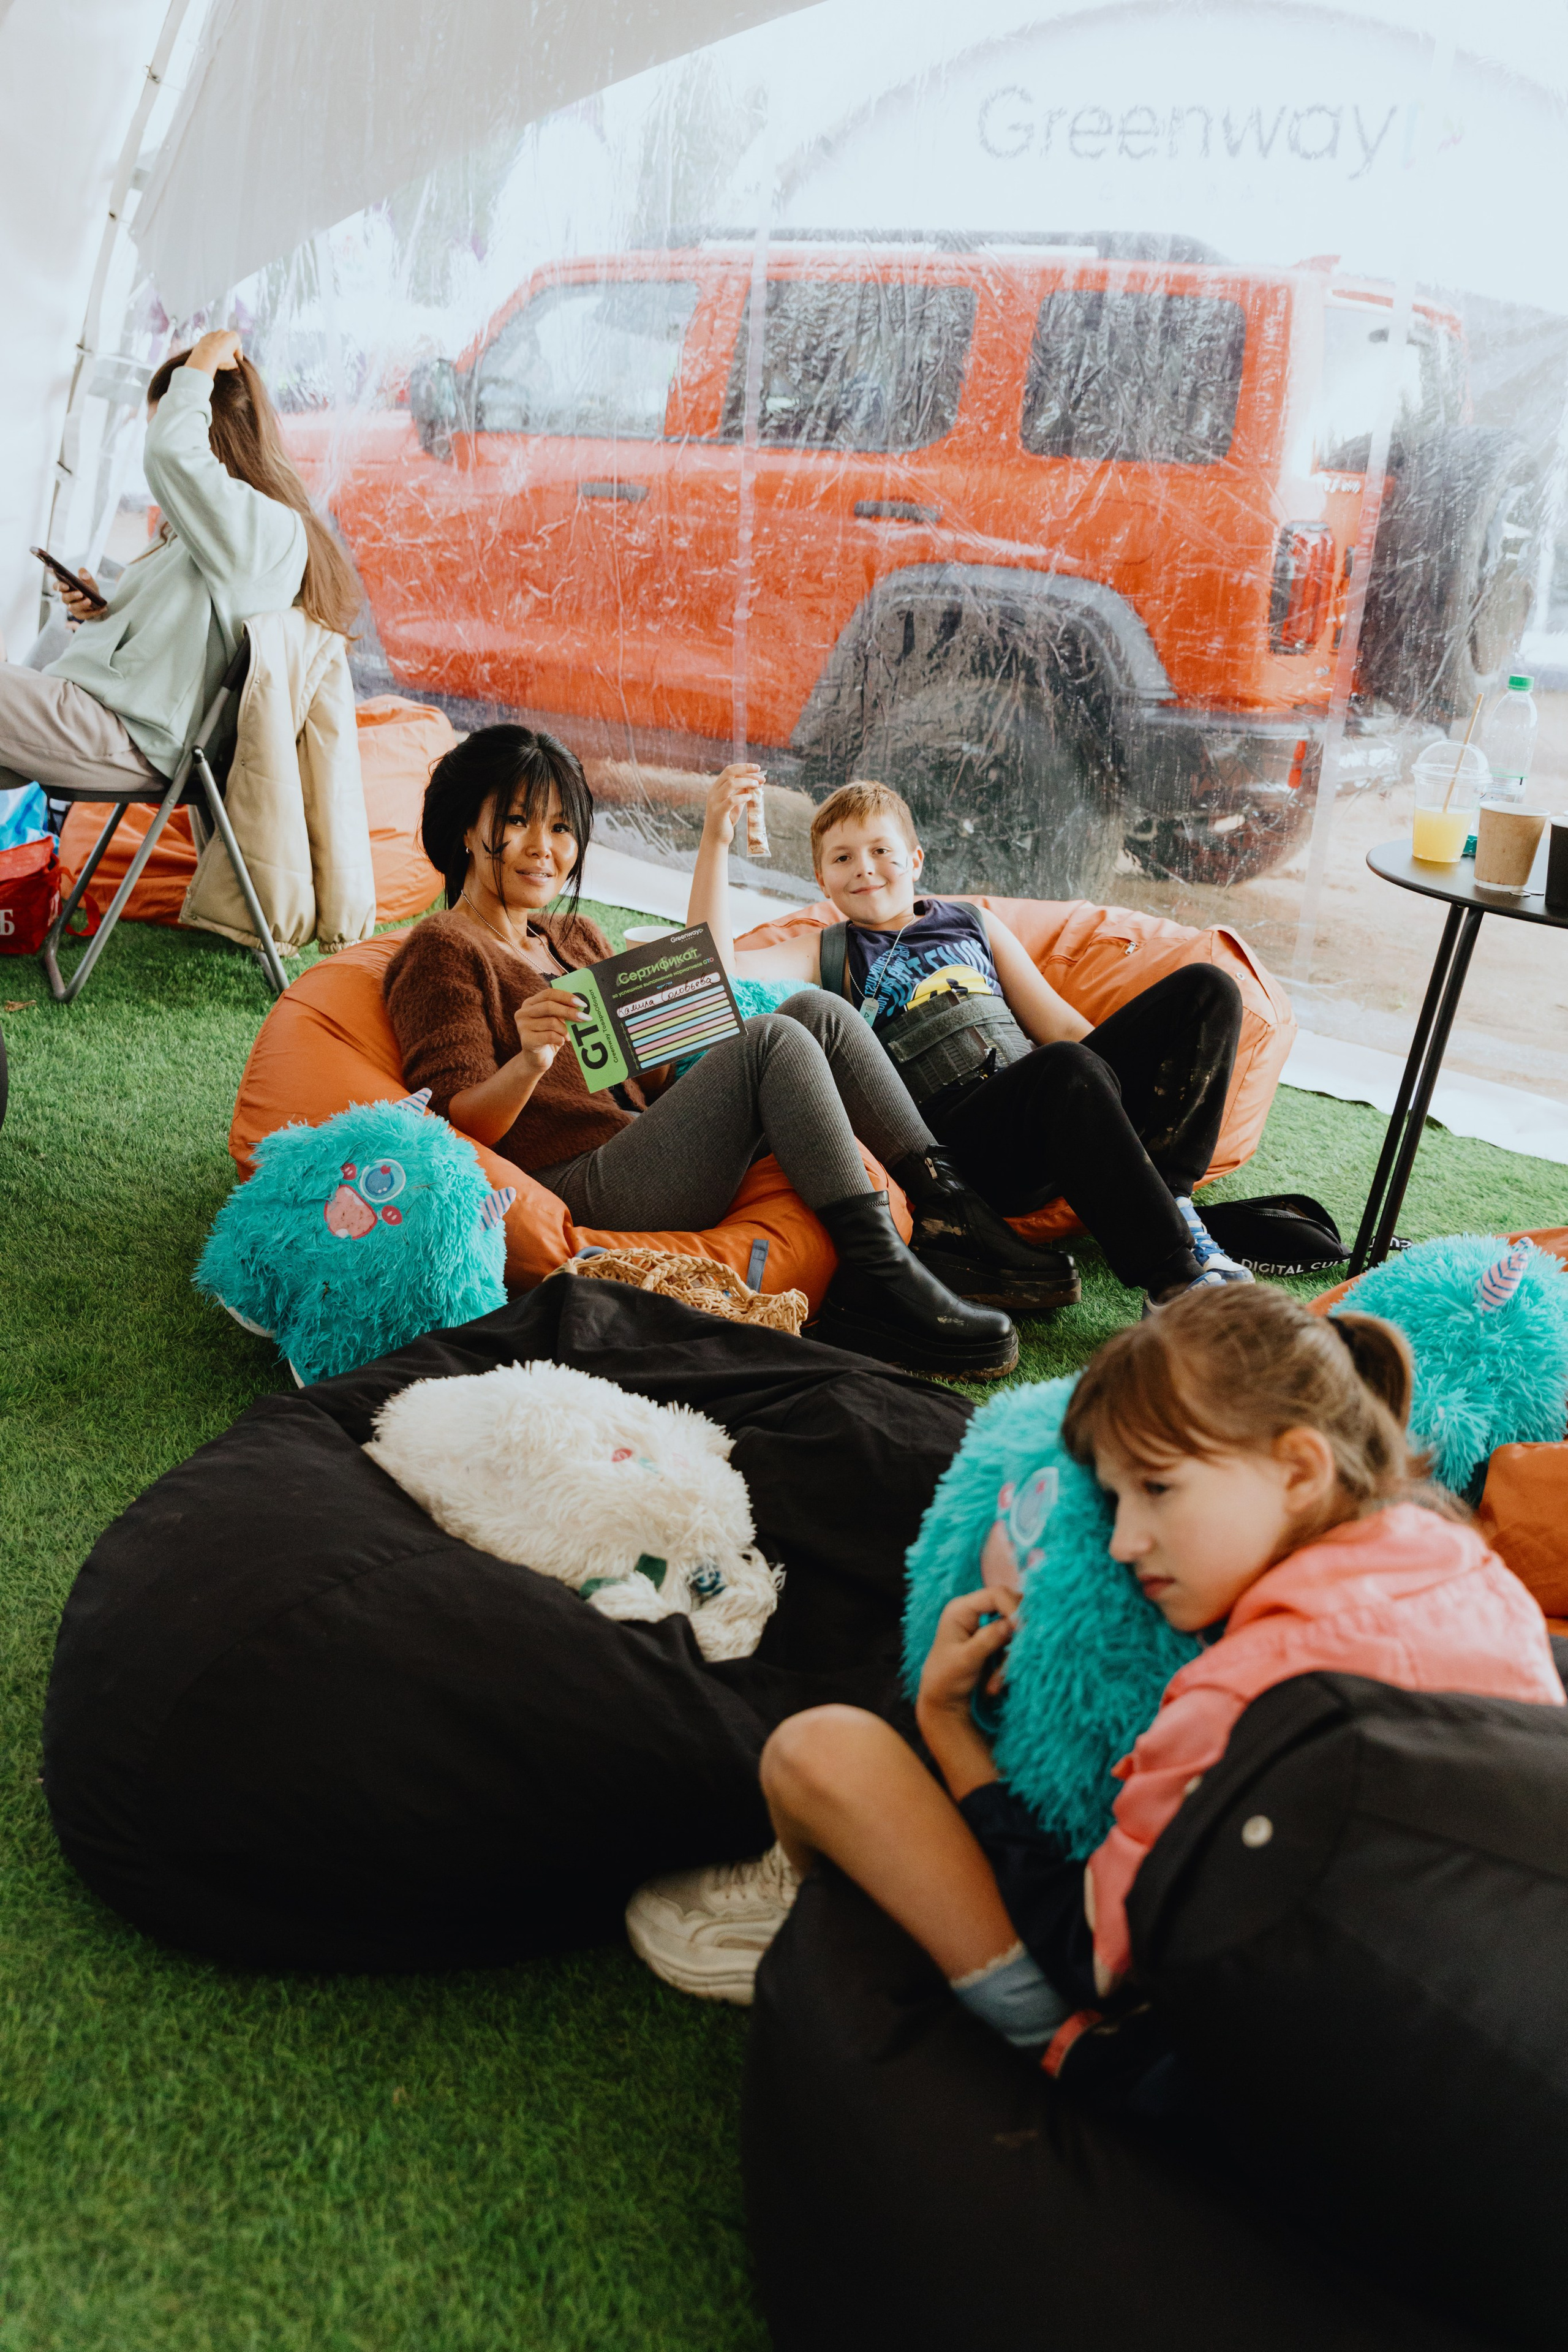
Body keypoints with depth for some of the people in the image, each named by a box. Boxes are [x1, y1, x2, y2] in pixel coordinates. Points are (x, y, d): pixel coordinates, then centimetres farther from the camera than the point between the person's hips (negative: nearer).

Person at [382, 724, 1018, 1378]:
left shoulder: (576, 937, 25)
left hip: (647, 1149, 8)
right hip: (579, 1185, -8)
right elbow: (458, 1124, -11)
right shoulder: (441, 951, 0)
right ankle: (878, 1280, -25)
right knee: (776, 1042, -23)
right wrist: (529, 1062, -30)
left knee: (820, 1013, -5)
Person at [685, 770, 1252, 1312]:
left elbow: (1061, 1027, 22)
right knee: (1068, 1068, -37)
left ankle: (1166, 1202, -19)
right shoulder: (825, 954, 18)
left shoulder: (973, 923, 29)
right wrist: (716, 838, -8)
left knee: (1204, 989, -8)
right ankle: (1175, 1277, -33)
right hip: (949, 1138, -5)